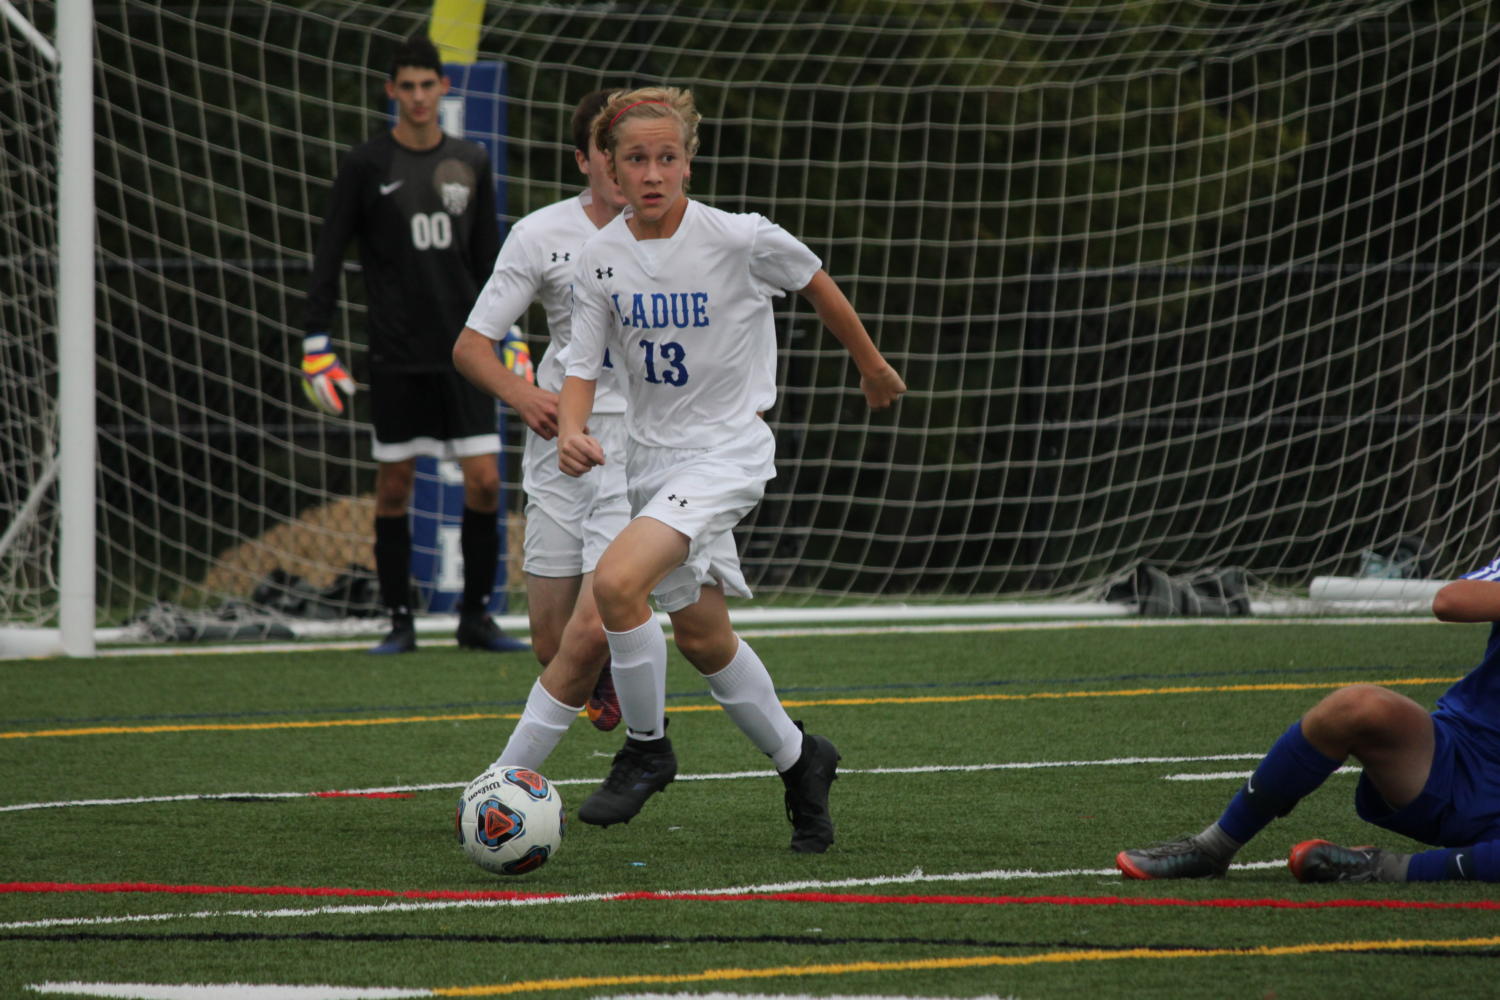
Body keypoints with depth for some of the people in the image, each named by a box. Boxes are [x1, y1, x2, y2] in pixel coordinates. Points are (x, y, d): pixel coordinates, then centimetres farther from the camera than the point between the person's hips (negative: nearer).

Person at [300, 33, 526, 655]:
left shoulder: (471, 164, 8)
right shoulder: (365, 166, -2)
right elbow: (328, 259, 0)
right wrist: (316, 345, -6)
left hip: (463, 351, 2)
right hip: (396, 357, -2)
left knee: (485, 481, -4)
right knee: (394, 486, 1)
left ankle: (476, 616, 7)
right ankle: (400, 621, 9)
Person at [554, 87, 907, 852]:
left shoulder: (741, 241, -15)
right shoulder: (601, 258, -4)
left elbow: (818, 287, 3)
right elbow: (583, 364, -1)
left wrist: (872, 367, 17)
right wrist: (571, 433, -23)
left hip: (726, 451, -6)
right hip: (652, 455, 6)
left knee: (617, 581, -25)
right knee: (699, 634, 15)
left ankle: (646, 748, -4)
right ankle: (797, 760, 37)